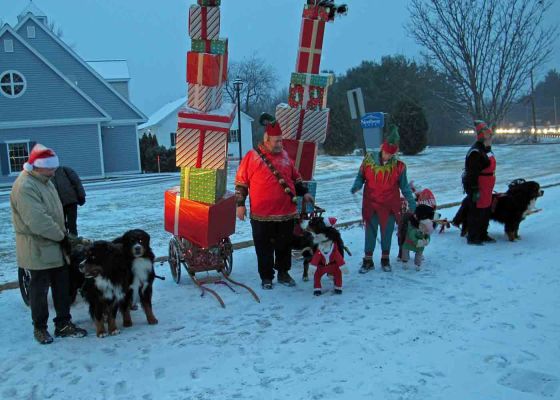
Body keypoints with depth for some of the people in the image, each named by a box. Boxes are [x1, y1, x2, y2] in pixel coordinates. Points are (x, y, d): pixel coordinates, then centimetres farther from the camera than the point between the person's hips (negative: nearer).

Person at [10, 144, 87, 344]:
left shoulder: (44, 181, 9)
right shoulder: (25, 187, -22)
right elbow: (38, 221, -28)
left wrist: (62, 234, 10)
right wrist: (61, 236, -17)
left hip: (55, 246, 9)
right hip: (37, 249, -9)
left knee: (62, 286, 12)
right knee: (40, 289, 5)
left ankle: (63, 324, 22)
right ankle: (39, 328, 21)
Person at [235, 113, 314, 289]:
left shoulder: (284, 156, 9)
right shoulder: (252, 157, -5)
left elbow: (295, 177, 20)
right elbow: (241, 182, -2)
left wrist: (303, 192, 13)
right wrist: (240, 204, -4)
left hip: (287, 213, 4)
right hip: (262, 215, -4)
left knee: (284, 245, 13)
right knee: (264, 247, 6)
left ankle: (283, 273, 29)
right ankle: (266, 277, 20)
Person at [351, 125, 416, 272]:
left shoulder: (398, 166, -5)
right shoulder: (369, 160, -6)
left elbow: (404, 186, 4)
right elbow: (361, 177, 4)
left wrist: (411, 201, -1)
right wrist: (356, 186, -16)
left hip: (390, 205, 0)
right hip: (371, 204, 0)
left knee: (387, 232, 11)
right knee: (370, 232, 6)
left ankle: (385, 259, 29)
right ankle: (368, 260, 19)